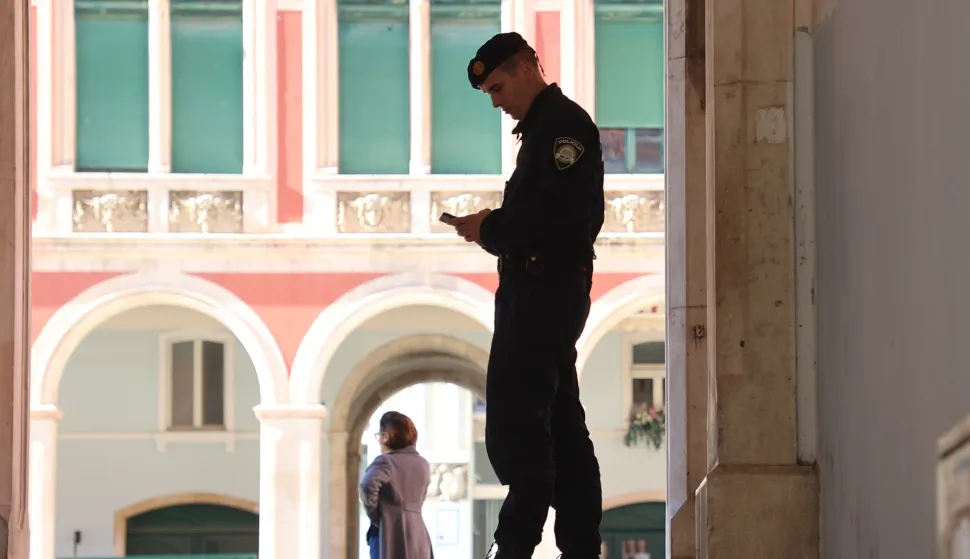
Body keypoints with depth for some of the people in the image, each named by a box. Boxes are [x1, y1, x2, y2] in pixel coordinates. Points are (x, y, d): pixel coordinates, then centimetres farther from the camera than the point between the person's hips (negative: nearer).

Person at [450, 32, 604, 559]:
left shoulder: (562, 123, -10)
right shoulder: (544, 126, 22)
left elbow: (565, 213, -21)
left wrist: (493, 228, -15)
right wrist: (494, 226, 6)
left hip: (544, 291, -11)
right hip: (545, 291, 11)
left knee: (514, 422, -13)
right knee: (561, 423, 10)